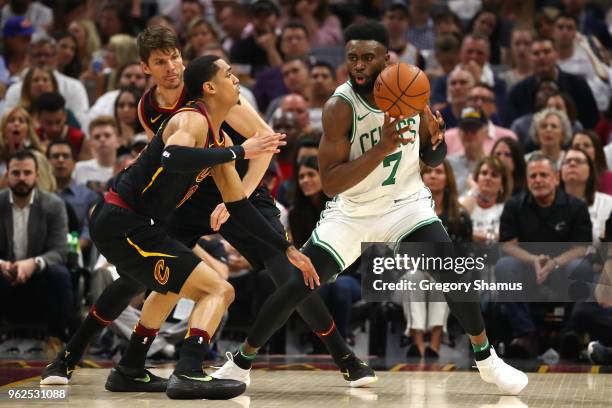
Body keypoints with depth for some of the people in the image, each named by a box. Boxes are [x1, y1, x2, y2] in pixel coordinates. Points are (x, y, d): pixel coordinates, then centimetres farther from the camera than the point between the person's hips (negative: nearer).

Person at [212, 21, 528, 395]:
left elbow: (431, 158, 5)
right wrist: (382, 148, -36)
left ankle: (487, 360, 0)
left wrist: (437, 140, -20)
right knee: (297, 287, -9)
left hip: (407, 203, 2)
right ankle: (241, 363, 12)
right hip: (353, 211, -2)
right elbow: (330, 183, -27)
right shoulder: (340, 107, -22)